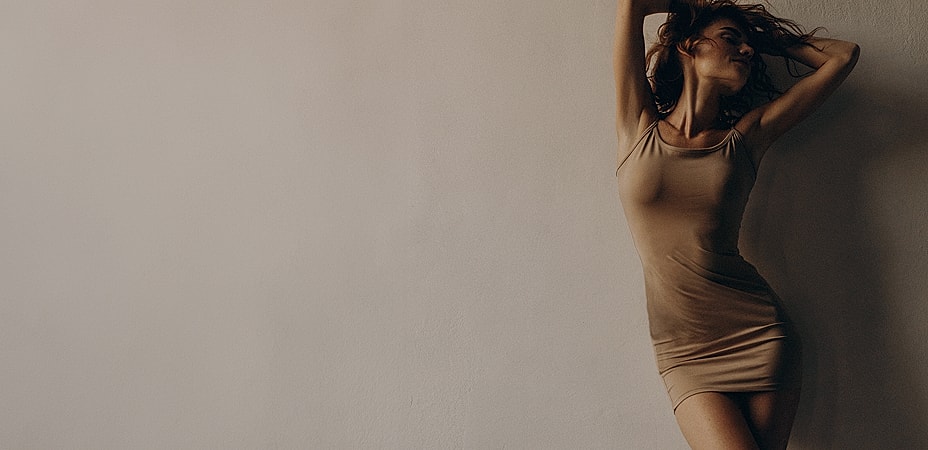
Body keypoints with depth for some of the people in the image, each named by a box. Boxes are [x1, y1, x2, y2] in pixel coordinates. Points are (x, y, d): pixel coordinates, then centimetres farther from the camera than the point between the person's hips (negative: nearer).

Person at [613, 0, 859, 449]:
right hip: (684, 356, -2)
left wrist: (768, 37, 19)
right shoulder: (638, 127, 2)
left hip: (760, 340, 2)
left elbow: (843, 56, 11)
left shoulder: (746, 137, 6)